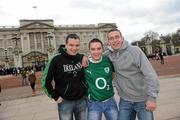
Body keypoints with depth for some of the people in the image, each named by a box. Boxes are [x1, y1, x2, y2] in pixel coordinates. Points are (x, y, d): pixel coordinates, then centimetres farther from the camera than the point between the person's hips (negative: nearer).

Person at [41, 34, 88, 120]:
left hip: (82, 100, 3)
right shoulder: (56, 60, -13)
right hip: (65, 101, -3)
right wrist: (56, 97, -5)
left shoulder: (82, 58, -3)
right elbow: (45, 81, -7)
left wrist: (86, 91, 7)